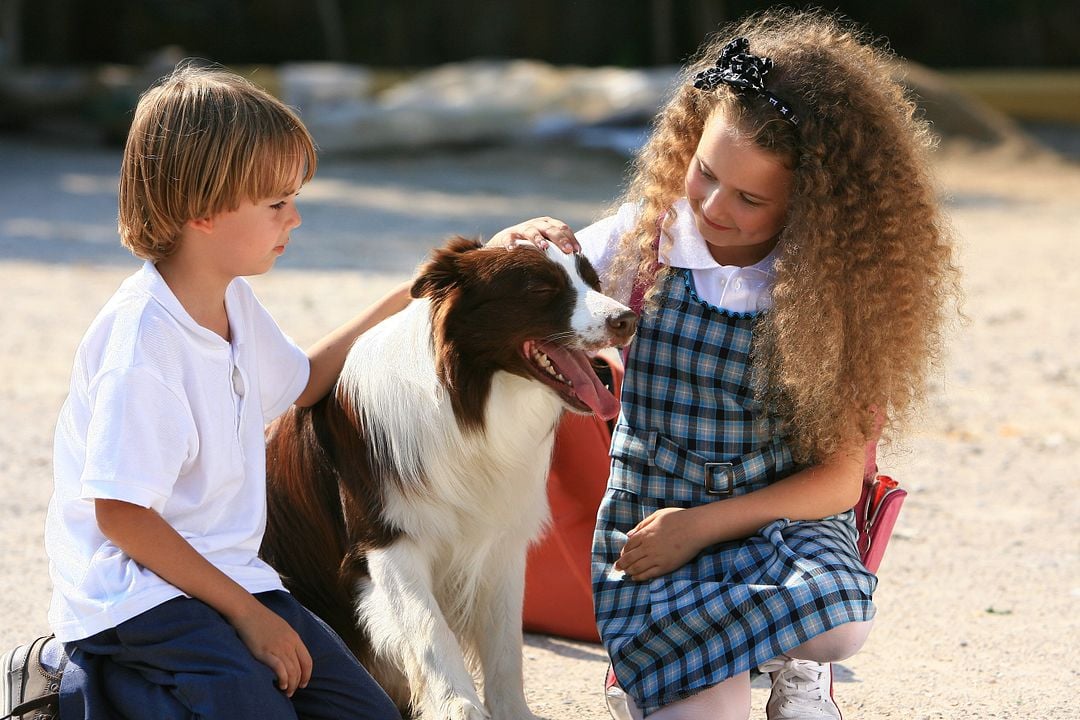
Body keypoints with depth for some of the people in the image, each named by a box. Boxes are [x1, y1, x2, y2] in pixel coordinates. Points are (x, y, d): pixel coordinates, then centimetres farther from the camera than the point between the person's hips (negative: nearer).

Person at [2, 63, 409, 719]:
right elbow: (120, 515, -22)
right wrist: (246, 612, -18)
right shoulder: (142, 341, -22)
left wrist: (398, 305, 20)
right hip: (134, 587, -9)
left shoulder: (234, 302, 7)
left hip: (221, 569, 9)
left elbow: (298, 382, 29)